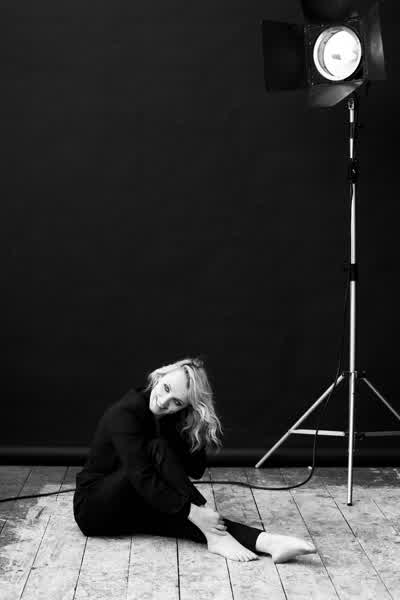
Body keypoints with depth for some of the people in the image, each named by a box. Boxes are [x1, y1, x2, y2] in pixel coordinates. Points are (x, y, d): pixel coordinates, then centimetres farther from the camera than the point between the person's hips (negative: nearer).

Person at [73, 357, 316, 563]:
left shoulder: (169, 419, 0)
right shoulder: (125, 412, -23)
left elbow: (196, 470, -5)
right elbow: (142, 477, -32)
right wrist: (193, 511, -36)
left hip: (132, 509, 6)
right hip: (94, 506, -6)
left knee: (178, 513, -25)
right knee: (158, 449, -29)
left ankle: (267, 542, -39)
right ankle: (214, 534, -33)